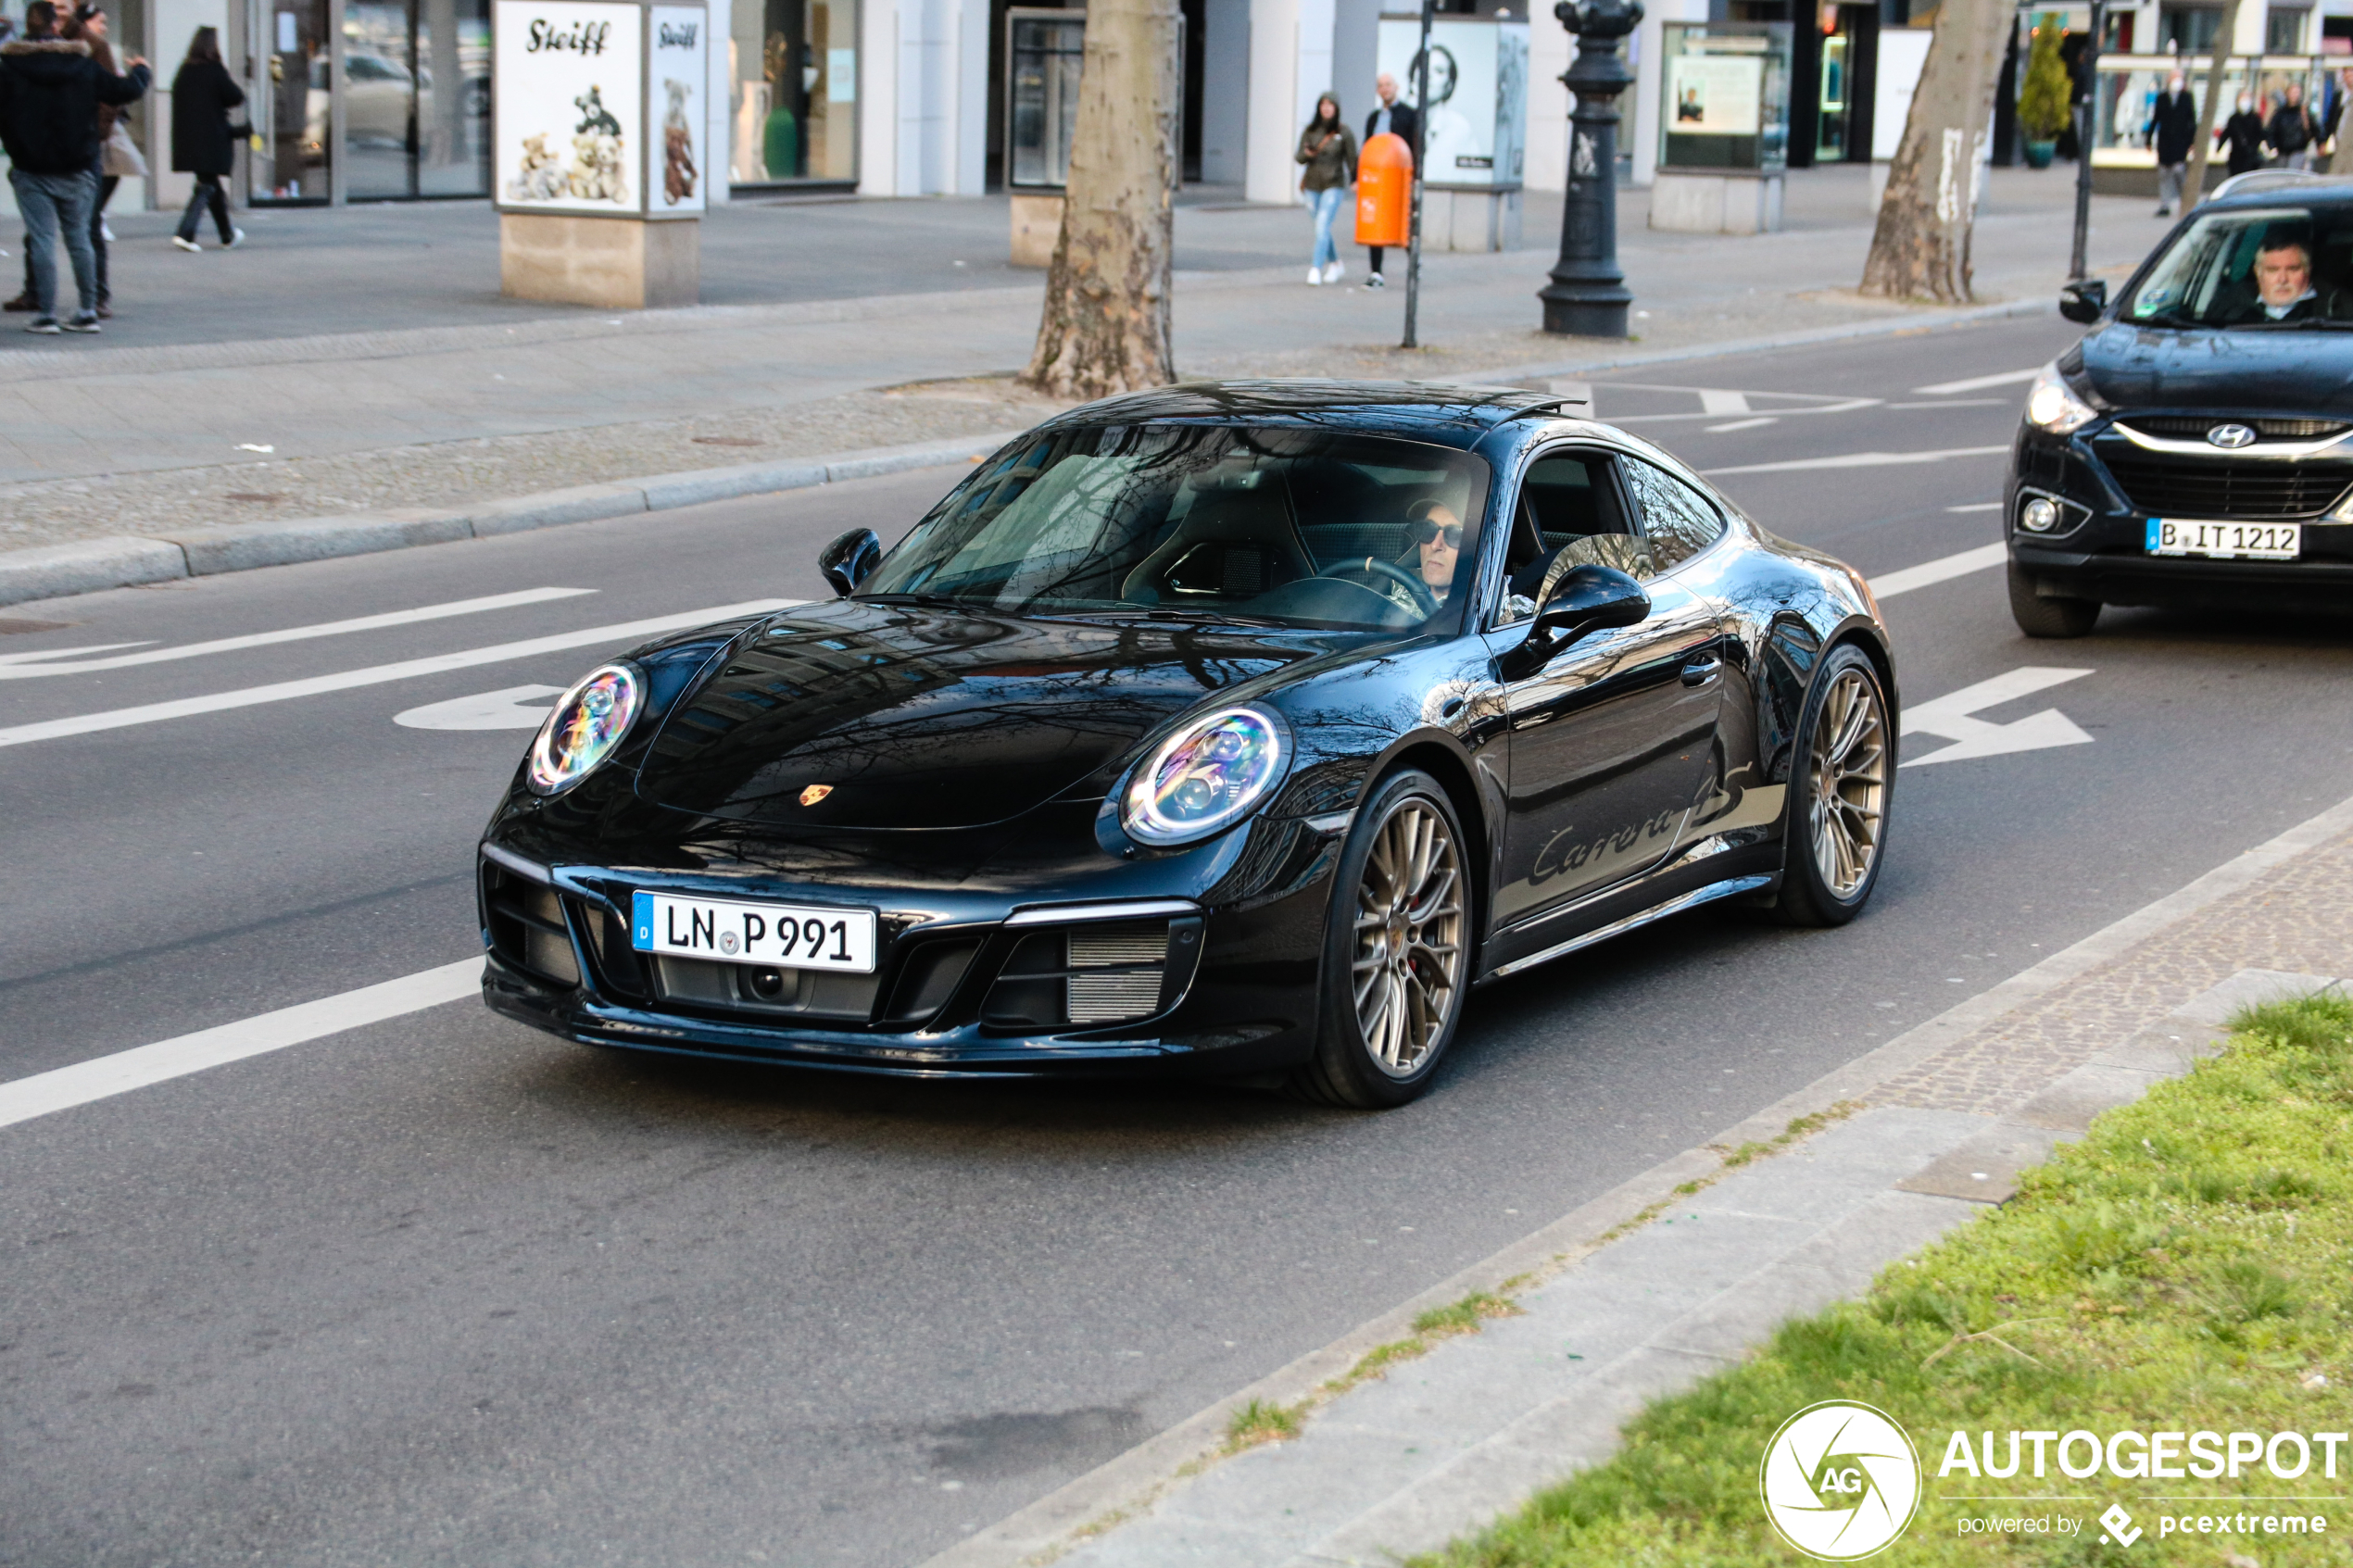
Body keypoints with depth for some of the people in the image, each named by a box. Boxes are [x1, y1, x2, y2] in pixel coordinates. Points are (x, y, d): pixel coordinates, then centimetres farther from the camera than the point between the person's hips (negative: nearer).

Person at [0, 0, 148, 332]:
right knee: (79, 238, 10)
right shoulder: (82, 65, -1)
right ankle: (88, 312, 10)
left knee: (42, 241, -1)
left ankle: (45, 314, -3)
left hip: (32, 170, -2)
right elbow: (125, 91, 4)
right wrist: (140, 71, 23)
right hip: (77, 170, 2)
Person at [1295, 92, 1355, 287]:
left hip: (1334, 185, -4)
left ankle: (1316, 268, -16)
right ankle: (1335, 264, 30)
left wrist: (1355, 181, -9)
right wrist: (1306, 154, -15)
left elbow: (1351, 160, 1)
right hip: (1312, 185, 4)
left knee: (1322, 225, -16)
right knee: (1322, 228, 11)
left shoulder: (1344, 133, -2)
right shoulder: (1310, 131, 6)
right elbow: (1299, 157, 7)